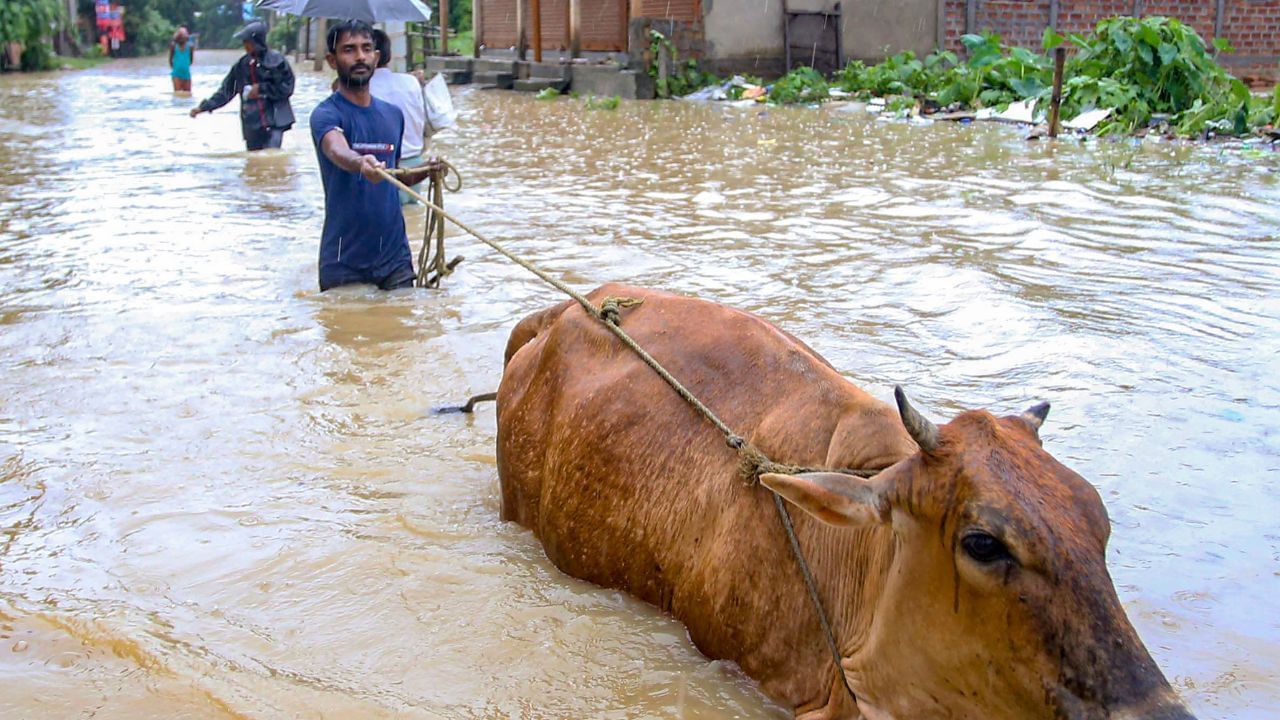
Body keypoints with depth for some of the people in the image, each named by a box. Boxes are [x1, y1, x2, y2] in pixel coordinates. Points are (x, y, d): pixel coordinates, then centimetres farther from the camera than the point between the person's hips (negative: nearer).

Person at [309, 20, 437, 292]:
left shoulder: (394, 114, 12)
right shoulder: (326, 114, -8)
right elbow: (338, 152, -30)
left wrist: (426, 171, 4)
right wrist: (361, 163, -52)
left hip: (395, 256, 5)